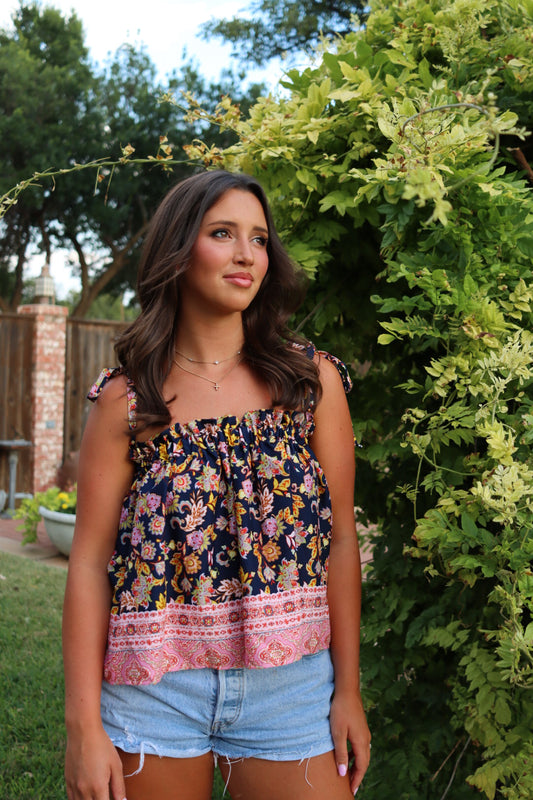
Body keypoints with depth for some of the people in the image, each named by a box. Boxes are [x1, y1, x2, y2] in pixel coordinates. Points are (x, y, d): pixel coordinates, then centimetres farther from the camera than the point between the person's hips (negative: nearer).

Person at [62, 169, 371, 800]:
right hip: (155, 691, 0)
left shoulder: (313, 379, 0)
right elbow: (90, 562, -4)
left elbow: (340, 541, 1)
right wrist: (84, 725, -8)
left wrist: (348, 691, 0)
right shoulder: (125, 400, -2)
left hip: (289, 684, 1)